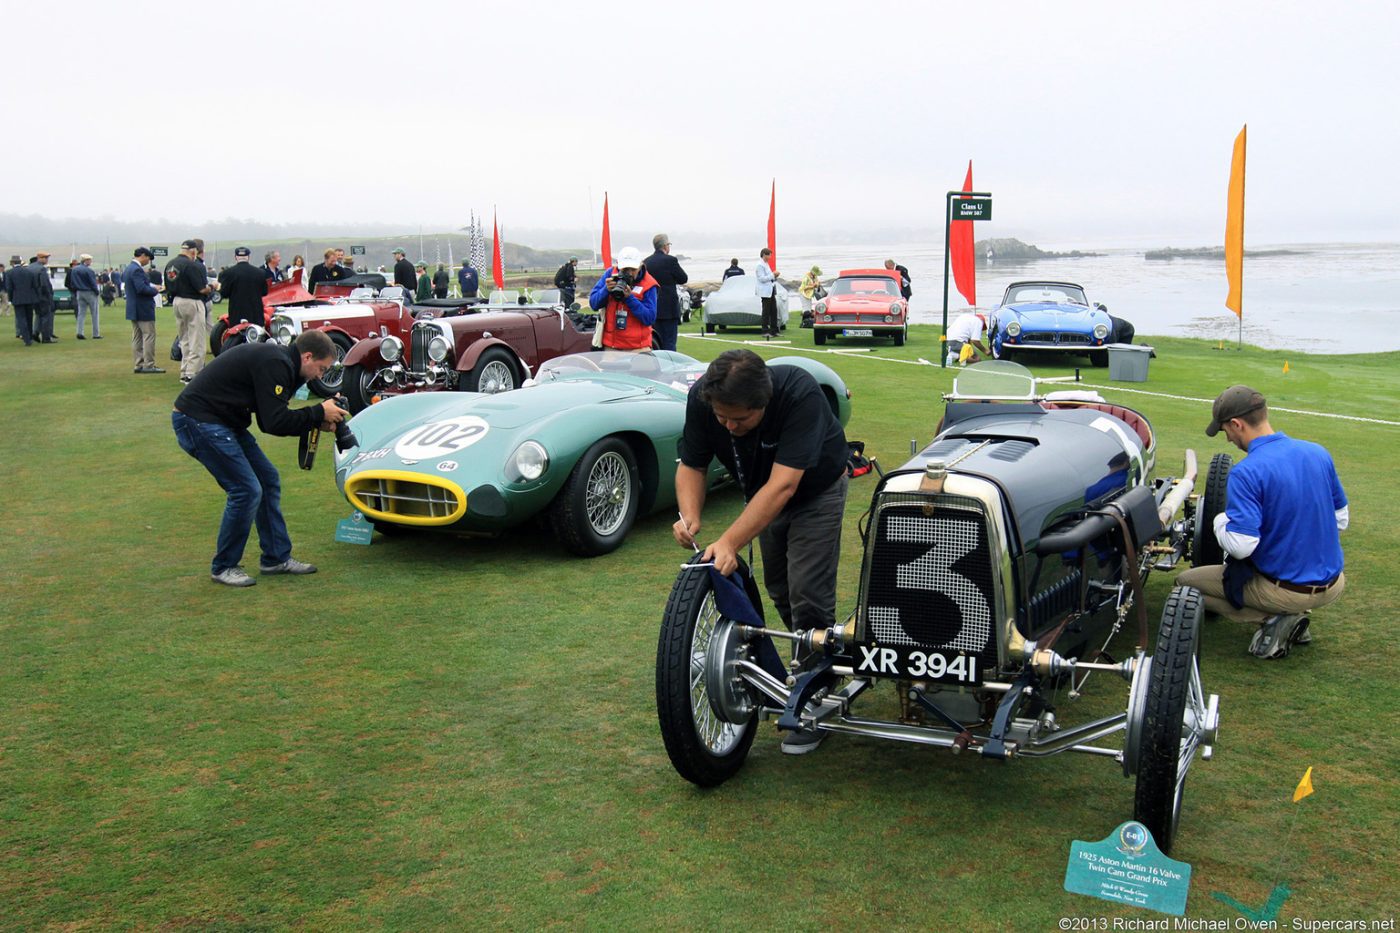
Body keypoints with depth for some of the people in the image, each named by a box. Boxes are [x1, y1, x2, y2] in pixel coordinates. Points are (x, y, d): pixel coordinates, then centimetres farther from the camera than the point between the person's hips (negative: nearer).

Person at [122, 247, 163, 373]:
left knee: (137, 337, 12)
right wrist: (155, 290, -10)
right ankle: (148, 364, -5)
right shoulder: (137, 270, -18)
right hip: (143, 309, -10)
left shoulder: (128, 269, 14)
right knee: (149, 335, -5)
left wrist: (152, 286, 11)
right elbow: (142, 288, -26)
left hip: (133, 309, 10)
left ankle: (138, 365, 14)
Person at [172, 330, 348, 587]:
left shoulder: (278, 359, 12)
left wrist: (316, 422, 4)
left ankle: (276, 558, 17)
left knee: (268, 479, 10)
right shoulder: (274, 364, -20)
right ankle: (223, 567, 5)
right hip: (197, 421, -11)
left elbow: (271, 419, 14)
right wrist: (319, 413, -13)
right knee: (246, 490, -11)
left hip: (221, 422, 11)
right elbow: (275, 423, -24)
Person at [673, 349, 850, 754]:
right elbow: (692, 465, -16)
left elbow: (783, 485, -44)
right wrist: (690, 517, -36)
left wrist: (729, 542, -50)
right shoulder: (702, 397, -26)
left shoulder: (800, 394, -40)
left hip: (815, 490, -5)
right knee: (778, 589, 15)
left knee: (807, 595, -11)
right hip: (763, 493, 5)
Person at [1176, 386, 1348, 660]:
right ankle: (1293, 616, 12)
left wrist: (1220, 521, -6)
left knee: (1185, 583, 9)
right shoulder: (1318, 453, -1)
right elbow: (1341, 520, 10)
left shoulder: (1246, 473, -23)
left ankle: (1274, 619, -4)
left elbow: (1240, 546, -26)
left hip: (1284, 590, -7)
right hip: (1332, 586, 7)